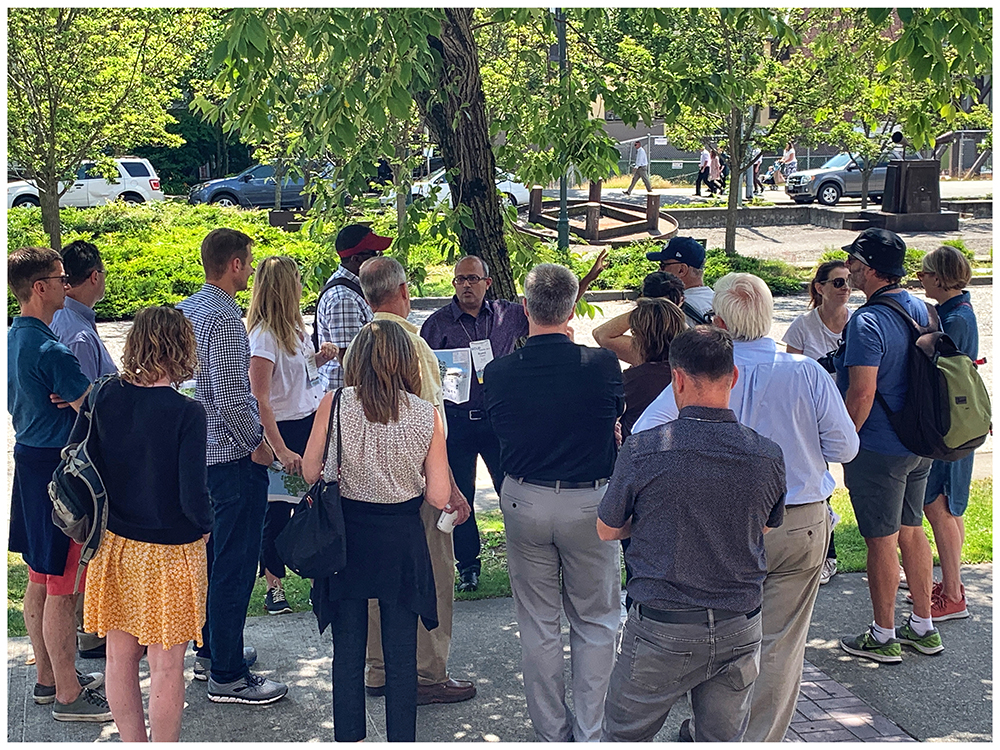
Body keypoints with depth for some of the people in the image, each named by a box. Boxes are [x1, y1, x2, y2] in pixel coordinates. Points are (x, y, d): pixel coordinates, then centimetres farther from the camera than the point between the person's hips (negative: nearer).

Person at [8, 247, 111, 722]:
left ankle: (48, 678, 30)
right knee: (62, 587, -2)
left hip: (29, 458, 10)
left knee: (39, 580, 18)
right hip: (60, 467, -10)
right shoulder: (50, 350, -21)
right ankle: (68, 696, 7)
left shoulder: (13, 339, 10)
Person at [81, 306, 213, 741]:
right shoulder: (186, 413, -20)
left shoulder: (105, 396, -6)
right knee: (166, 665, 9)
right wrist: (205, 525, 0)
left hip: (113, 544, 5)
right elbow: (193, 498, -21)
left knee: (120, 656, 17)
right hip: (169, 553, -5)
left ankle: (132, 743, 32)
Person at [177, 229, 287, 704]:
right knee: (235, 565, -4)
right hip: (233, 456, -10)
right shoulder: (224, 318, -20)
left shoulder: (186, 309, 10)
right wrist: (257, 445, -11)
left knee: (214, 554, 20)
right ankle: (227, 676, 3)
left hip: (202, 449, 10)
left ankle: (210, 651, 33)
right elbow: (231, 398, -25)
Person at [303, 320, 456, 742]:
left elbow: (310, 471, -4)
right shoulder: (426, 415, -9)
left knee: (348, 653, 13)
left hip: (347, 536, 0)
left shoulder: (334, 404, -11)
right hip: (402, 538, 0)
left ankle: (348, 739, 23)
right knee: (401, 656, 12)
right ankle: (401, 741, 21)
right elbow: (439, 497, -8)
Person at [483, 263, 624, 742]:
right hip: (590, 503, -1)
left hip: (524, 502, 2)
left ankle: (551, 734, 23)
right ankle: (589, 735, 16)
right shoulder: (601, 365, -15)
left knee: (538, 624, 14)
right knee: (595, 622, 13)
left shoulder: (498, 373, -11)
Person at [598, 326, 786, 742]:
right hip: (739, 632, 3)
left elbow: (607, 530, -1)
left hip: (662, 631, -3)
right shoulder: (768, 456, -7)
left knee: (622, 737, 16)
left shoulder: (642, 450, -15)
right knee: (723, 740, 17)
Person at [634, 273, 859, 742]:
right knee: (780, 646, 11)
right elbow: (845, 447, -2)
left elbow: (642, 437, -14)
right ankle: (762, 741, 19)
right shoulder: (808, 374, -11)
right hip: (802, 526, 0)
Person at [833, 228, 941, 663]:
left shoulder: (867, 322, -21)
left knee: (881, 540, 2)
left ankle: (883, 638, 14)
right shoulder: (920, 309, 6)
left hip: (879, 448, -8)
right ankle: (923, 627, 27)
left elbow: (861, 395, -24)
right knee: (911, 531, 18)